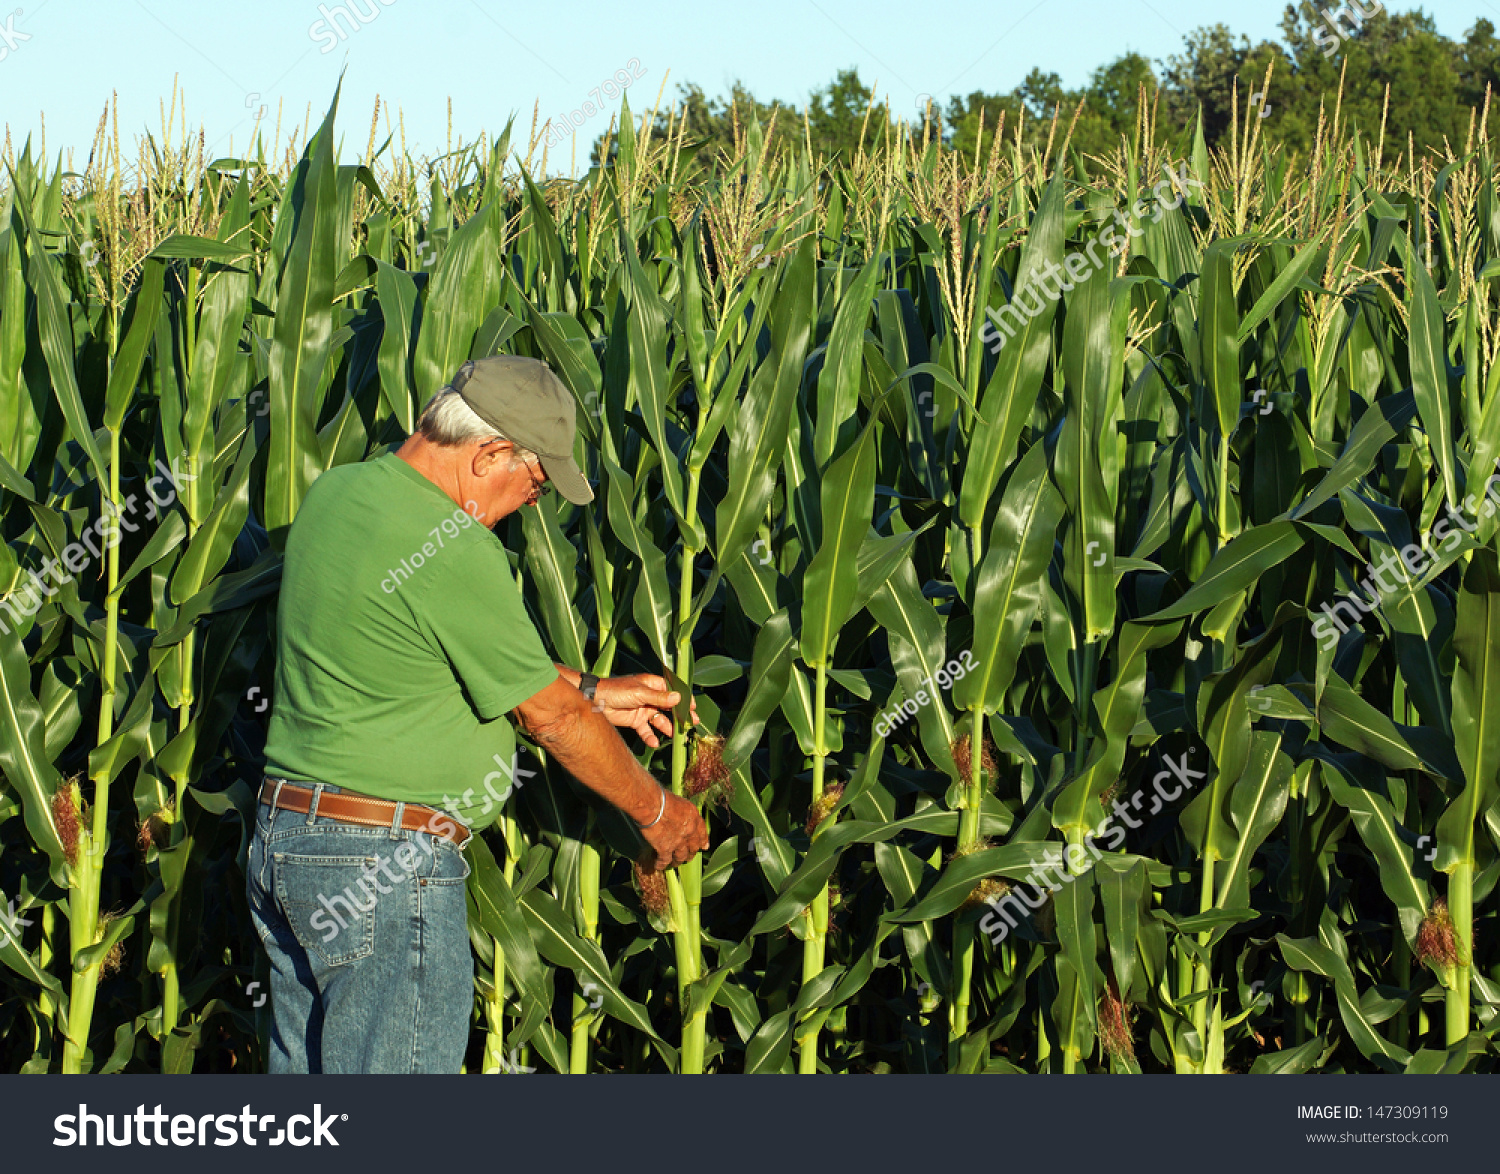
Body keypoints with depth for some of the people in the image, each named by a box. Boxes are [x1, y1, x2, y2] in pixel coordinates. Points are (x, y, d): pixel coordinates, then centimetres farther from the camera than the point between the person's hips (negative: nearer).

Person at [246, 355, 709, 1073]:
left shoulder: (334, 493, 8)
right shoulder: (455, 551, -19)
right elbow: (551, 718, -10)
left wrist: (591, 693, 21)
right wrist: (656, 812, 5)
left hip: (281, 833, 9)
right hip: (386, 866, -9)